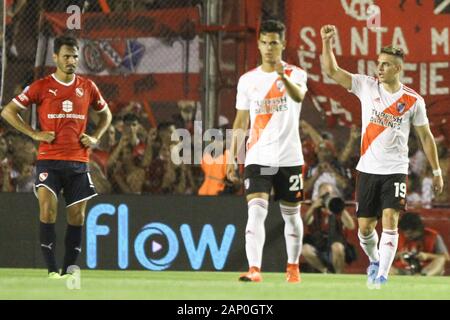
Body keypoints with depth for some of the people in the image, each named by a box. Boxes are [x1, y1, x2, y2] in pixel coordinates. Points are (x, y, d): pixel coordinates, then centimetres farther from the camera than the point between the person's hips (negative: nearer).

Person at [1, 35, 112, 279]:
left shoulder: (87, 87, 8)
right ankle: (52, 270, -14)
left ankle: (68, 270, 11)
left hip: (78, 161, 3)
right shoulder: (42, 87, -1)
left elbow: (106, 114, 25)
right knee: (47, 210, -16)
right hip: (49, 160, -3)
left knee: (77, 216, 3)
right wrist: (34, 134, -5)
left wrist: (95, 137, 8)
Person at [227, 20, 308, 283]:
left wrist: (284, 77, -47)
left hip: (289, 158, -1)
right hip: (258, 158, 1)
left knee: (291, 214, 11)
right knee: (256, 212, -15)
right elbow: (241, 121, 13)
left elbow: (298, 96, -26)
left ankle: (293, 266, 28)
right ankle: (254, 269, -25)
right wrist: (232, 157, 7)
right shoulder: (248, 80, 8)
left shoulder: (295, 74, -2)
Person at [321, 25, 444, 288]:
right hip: (368, 168, 2)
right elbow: (332, 71, -5)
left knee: (390, 219, -18)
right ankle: (375, 261, 34)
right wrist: (327, 43, -20)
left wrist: (437, 171, 8)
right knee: (365, 227, 6)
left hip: (395, 170, -2)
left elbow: (426, 136, 6)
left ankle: (382, 275, -16)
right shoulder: (367, 86, 0)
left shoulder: (413, 101, -4)